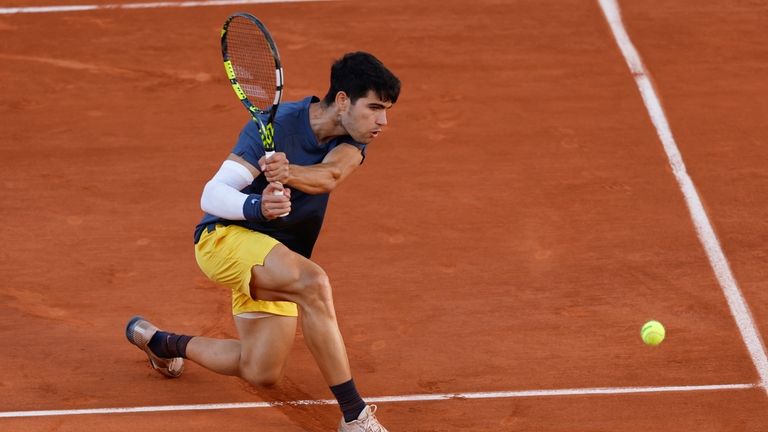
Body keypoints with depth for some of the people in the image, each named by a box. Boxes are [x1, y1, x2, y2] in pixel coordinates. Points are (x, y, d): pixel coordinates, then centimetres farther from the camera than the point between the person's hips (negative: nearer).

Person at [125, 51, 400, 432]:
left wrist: (289, 174, -52)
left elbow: (329, 175, -31)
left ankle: (159, 341, 38)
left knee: (261, 373, 14)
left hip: (277, 254, 8)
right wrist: (258, 207, -45)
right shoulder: (277, 125, -22)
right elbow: (211, 195, -25)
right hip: (225, 236, -8)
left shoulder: (352, 138, -7)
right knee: (312, 283, -35)